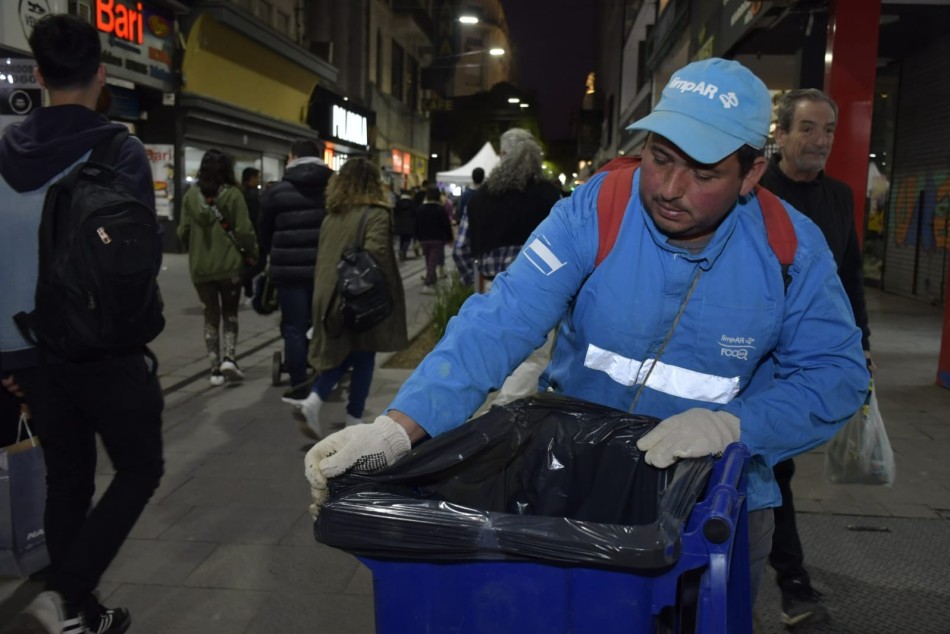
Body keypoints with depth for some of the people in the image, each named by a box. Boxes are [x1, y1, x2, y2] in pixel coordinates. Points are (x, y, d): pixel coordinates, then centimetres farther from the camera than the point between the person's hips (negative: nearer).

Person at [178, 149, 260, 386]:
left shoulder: (191, 195, 0)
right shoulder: (233, 194, -8)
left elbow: (183, 231, 1)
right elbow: (244, 230, -10)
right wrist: (251, 254, 6)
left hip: (200, 266, 2)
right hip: (229, 264, -2)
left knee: (211, 315, 13)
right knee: (230, 313, 14)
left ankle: (215, 368, 13)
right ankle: (229, 358, -3)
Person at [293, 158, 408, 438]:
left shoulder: (331, 216, 8)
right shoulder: (376, 214, -10)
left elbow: (321, 257, 12)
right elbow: (375, 254, -24)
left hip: (330, 296, 6)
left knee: (341, 355, 19)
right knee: (363, 361, 7)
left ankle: (312, 402, 2)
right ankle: (354, 423, 14)